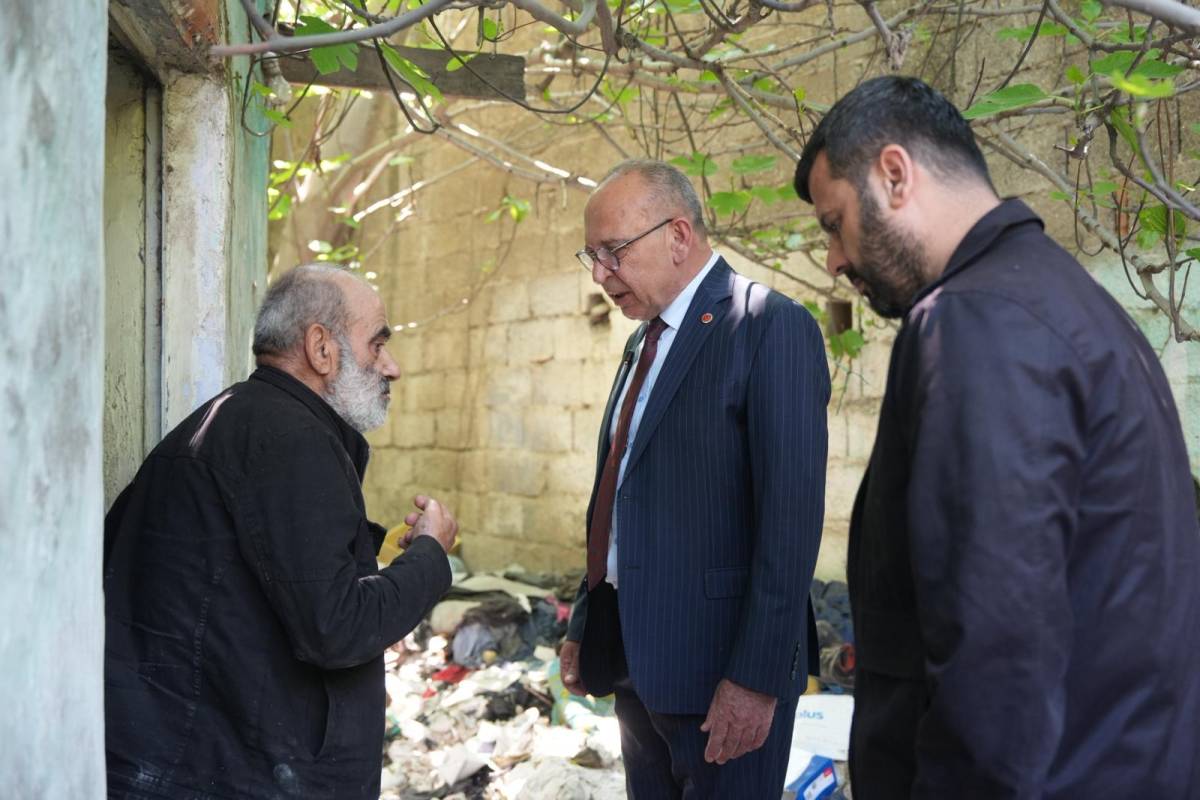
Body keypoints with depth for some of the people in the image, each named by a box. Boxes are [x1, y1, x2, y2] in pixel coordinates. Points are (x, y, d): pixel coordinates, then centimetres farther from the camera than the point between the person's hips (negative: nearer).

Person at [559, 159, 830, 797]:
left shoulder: (771, 328, -12)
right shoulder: (646, 338, 14)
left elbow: (790, 516, -18)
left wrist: (758, 677, -21)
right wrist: (585, 627, 15)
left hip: (719, 669, -8)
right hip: (637, 657, 8)